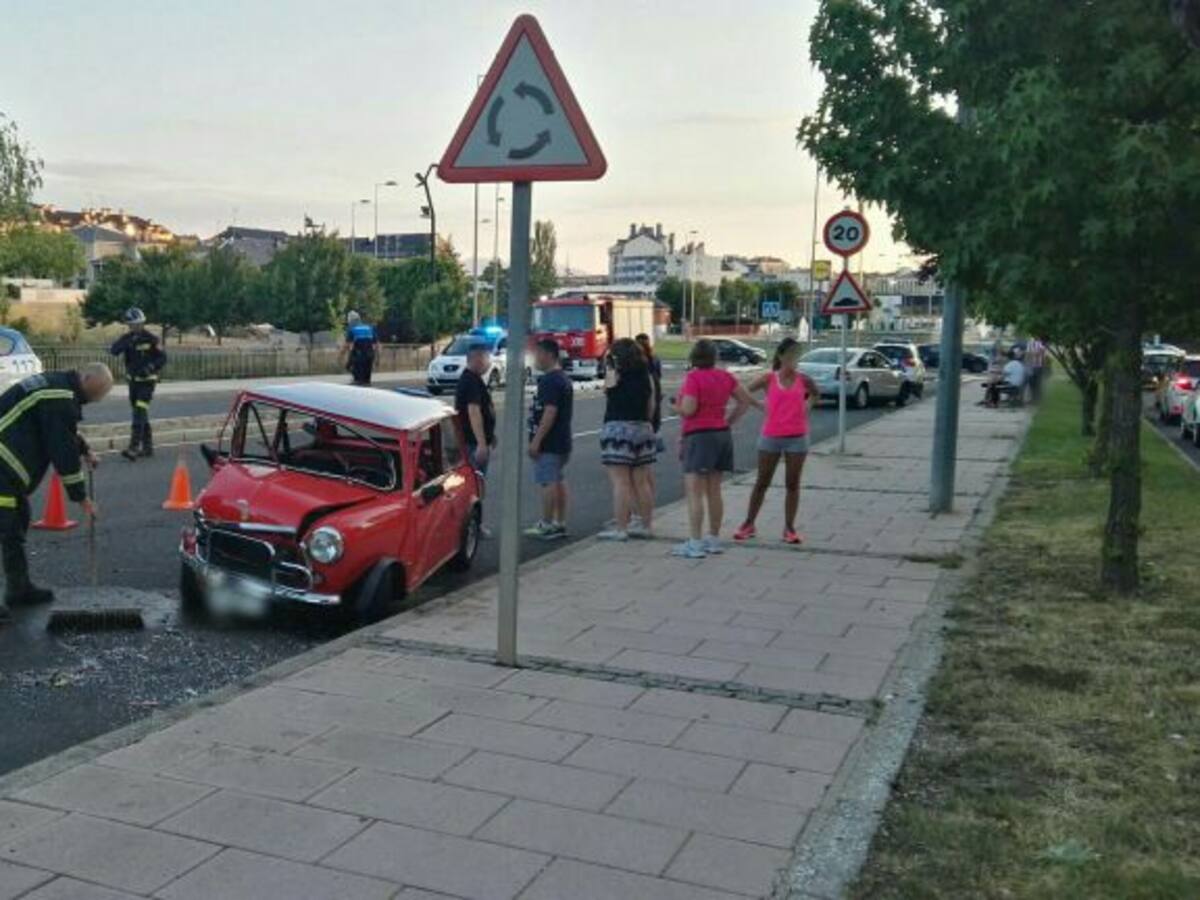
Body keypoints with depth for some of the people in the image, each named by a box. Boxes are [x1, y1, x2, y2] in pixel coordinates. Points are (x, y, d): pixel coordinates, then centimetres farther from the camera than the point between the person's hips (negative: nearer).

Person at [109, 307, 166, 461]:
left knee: (139, 413, -16)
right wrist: (126, 343, -29)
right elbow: (114, 351, -13)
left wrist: (150, 368, -21)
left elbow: (163, 358, -6)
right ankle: (147, 446, 23)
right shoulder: (127, 338, 2)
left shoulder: (150, 339, -10)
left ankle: (134, 448, -22)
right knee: (140, 414, 13)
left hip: (147, 381, -6)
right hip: (133, 380, 6)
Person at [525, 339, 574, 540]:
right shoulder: (564, 378, 17)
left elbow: (550, 412, -24)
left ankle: (546, 525, -3)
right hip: (562, 441, 10)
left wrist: (536, 440, -23)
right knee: (558, 480, 14)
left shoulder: (550, 380, -17)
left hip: (549, 442, -10)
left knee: (547, 482, -6)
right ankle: (560, 523, 18)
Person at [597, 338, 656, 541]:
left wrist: (608, 367, 14)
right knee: (641, 482, 12)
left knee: (620, 483, -6)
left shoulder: (614, 375, -8)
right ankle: (646, 525, 19)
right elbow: (651, 406, 11)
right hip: (643, 429, 6)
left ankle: (620, 528, -6)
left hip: (617, 427, -6)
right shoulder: (646, 376, 8)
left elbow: (606, 392, 10)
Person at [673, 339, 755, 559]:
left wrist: (678, 405, 1)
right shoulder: (725, 376, 7)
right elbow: (745, 401, 12)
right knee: (714, 492, 14)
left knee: (694, 493, -7)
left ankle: (695, 543, -12)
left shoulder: (693, 377, -13)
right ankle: (714, 539, 20)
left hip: (699, 436, -7)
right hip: (722, 435, 7)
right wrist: (728, 423, 15)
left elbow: (688, 409, -20)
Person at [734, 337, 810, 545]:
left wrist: (807, 408, 8)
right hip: (770, 437, -1)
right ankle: (749, 524, 17)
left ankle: (789, 528, 13)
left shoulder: (802, 379, 1)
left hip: (797, 438, 1)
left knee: (792, 484, 5)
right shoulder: (768, 379, -2)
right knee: (762, 483, 8)